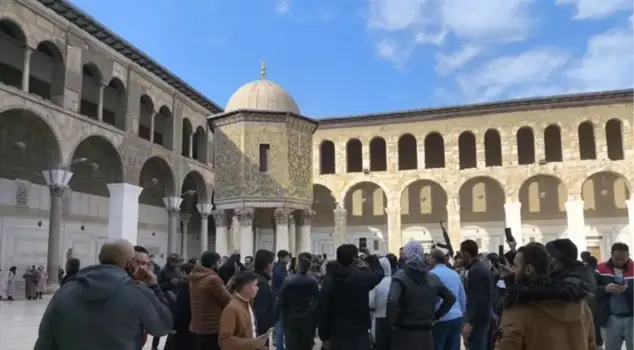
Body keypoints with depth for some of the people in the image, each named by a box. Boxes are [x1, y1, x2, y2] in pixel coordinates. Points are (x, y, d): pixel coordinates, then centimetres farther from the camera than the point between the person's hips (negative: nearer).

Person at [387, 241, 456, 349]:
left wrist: (392, 322, -11)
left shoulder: (400, 276, -11)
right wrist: (436, 316, 15)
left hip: (404, 334, -4)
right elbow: (451, 298, 15)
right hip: (426, 333, 4)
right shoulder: (433, 277, 6)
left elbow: (392, 301, -26)